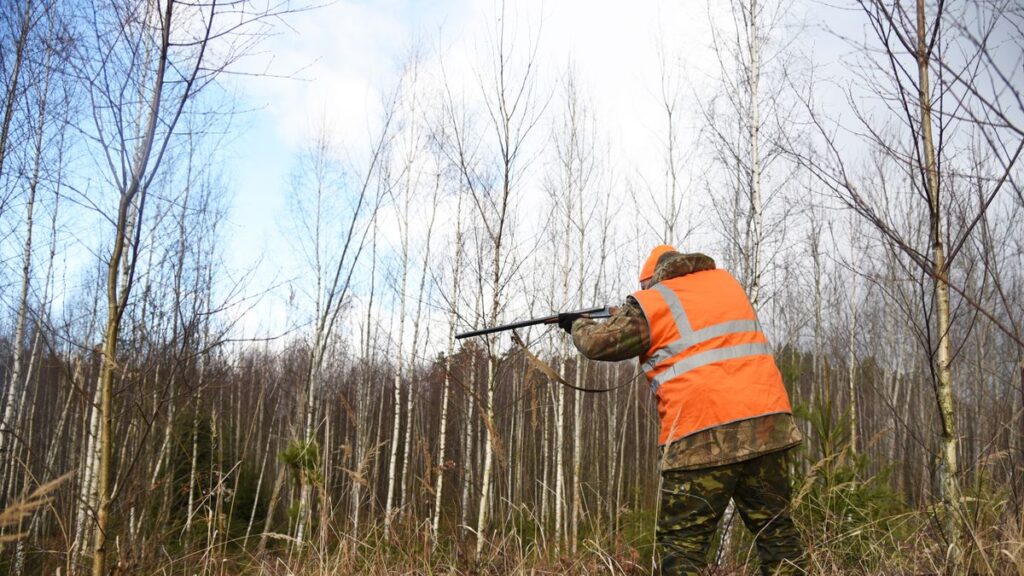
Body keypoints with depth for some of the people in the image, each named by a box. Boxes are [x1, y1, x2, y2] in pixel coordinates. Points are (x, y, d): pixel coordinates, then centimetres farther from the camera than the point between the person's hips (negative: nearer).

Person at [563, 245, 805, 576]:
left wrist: (579, 325, 26)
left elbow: (598, 343, 5)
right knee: (777, 533, 13)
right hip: (767, 420, 6)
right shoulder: (725, 281, 18)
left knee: (681, 545, 2)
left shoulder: (651, 303, 1)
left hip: (705, 438, -5)